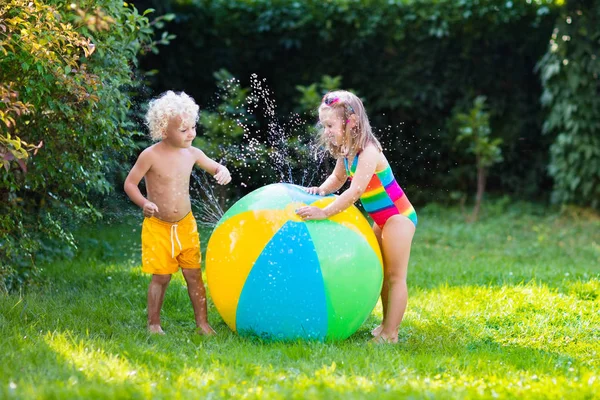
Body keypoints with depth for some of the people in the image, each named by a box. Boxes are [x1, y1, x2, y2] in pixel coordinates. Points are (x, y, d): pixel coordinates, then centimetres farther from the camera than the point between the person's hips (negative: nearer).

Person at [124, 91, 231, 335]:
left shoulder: (192, 154, -1)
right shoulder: (151, 155, -15)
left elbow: (216, 167, 15)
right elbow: (130, 183, -10)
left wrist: (223, 173, -10)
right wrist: (144, 203, -27)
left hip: (185, 225, 4)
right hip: (158, 227, -4)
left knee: (194, 274, 5)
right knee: (161, 277, 1)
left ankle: (202, 322, 14)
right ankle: (153, 323, 16)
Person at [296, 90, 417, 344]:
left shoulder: (367, 152, -27)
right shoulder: (346, 150, 0)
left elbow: (356, 190, -36)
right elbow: (338, 178, 16)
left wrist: (324, 213, -40)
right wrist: (322, 190, -6)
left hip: (398, 217, -10)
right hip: (381, 219, 10)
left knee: (395, 276, -5)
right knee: (383, 274, 16)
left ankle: (390, 334, -3)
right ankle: (386, 326, 26)